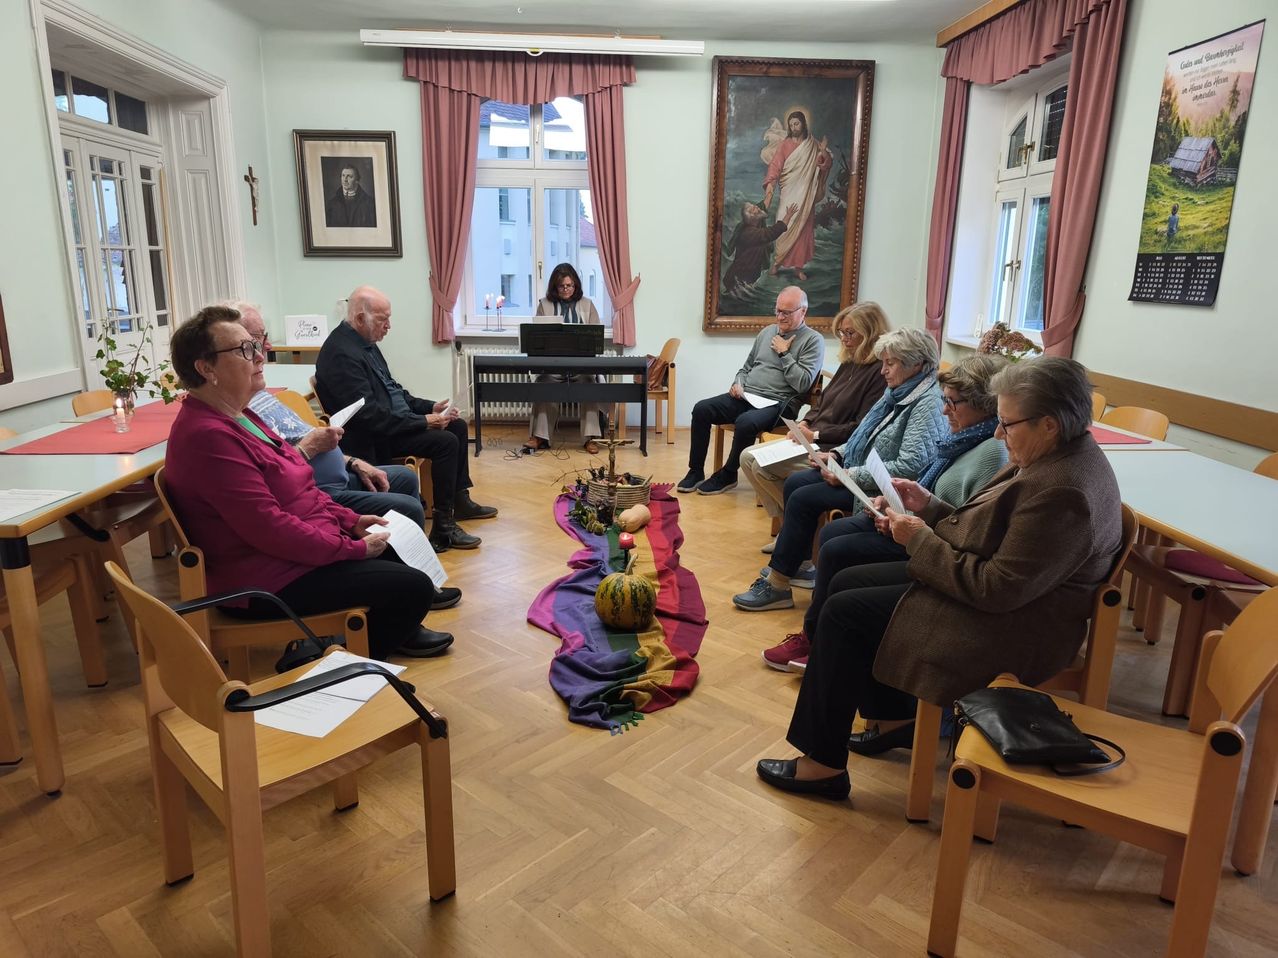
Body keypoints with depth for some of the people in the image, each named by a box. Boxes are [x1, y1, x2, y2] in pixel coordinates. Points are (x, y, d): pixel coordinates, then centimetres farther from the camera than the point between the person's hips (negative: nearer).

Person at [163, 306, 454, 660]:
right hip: (268, 582, -11)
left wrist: (351, 520, 5)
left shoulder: (236, 416, 9)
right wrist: (353, 548, -20)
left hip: (296, 547, 11)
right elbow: (269, 528, -28)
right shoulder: (209, 436, -25)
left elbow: (295, 490, 16)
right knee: (414, 587, -13)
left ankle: (402, 630, 35)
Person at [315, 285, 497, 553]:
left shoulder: (365, 343, 8)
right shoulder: (342, 353, -22)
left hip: (394, 420, 10)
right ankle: (443, 528, -15)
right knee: (446, 441, -21)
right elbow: (369, 415, -27)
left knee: (457, 427, 11)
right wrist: (424, 421, -22)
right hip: (372, 438, -10)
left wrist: (431, 407, 5)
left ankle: (460, 500, 23)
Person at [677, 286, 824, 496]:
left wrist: (783, 353, -9)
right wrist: (738, 383, 4)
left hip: (777, 403, -6)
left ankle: (728, 475, -10)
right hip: (746, 396, 6)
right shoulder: (767, 332, 17)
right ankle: (696, 472, -4)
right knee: (701, 409, -14)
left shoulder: (813, 340, -3)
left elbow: (803, 384, -14)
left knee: (745, 423, -36)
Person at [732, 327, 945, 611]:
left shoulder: (928, 403, -19)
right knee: (794, 483, -2)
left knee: (803, 499, -17)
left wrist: (850, 476, -24)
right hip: (857, 472, 10)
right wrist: (837, 454, 2)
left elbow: (909, 466, -27)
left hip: (881, 489, -10)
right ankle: (797, 563, 7)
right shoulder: (896, 392, 11)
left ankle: (777, 586, -8)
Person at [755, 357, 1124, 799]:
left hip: (1007, 628, -11)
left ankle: (824, 764, 1)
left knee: (844, 613, -12)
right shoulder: (1054, 456, 4)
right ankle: (896, 715, 22)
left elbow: (996, 589, -27)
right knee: (846, 583, 8)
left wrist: (921, 541, -18)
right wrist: (929, 507, -1)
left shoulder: (1062, 493, -28)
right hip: (988, 587, 11)